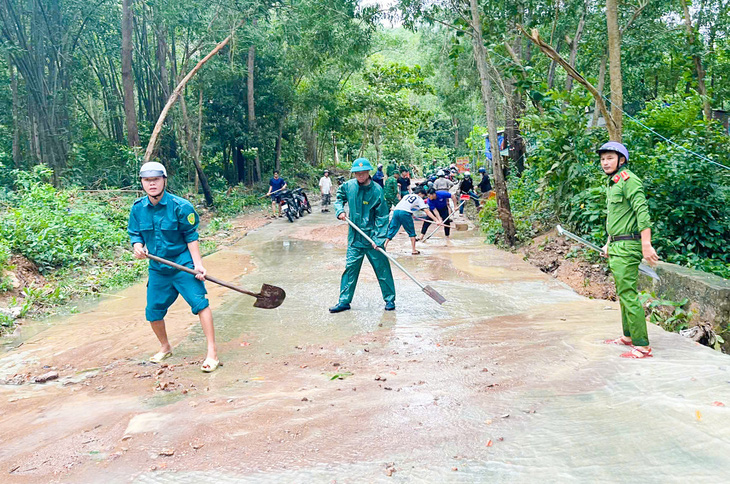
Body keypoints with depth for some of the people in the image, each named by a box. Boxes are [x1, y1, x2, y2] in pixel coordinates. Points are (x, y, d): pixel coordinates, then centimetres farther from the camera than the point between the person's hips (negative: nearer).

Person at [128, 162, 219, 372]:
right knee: (153, 312, 10)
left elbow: (191, 237, -9)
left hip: (183, 263, -5)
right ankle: (165, 347, 36)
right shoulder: (138, 208, 1)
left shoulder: (180, 206, -12)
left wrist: (198, 264, -17)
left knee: (200, 302, -17)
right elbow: (135, 234, 10)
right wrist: (137, 246, -14)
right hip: (157, 267, 5)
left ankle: (212, 353, -13)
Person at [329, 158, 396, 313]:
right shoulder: (348, 186, -1)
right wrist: (340, 211, 0)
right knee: (350, 268, 6)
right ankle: (344, 301, 15)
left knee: (382, 268, 5)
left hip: (372, 236, -3)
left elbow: (382, 217, -12)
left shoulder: (376, 190, -13)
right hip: (354, 237, 3)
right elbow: (339, 197, 21)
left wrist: (378, 239, -17)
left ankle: (390, 299, 19)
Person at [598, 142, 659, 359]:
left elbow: (642, 213, -21)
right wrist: (608, 243, 27)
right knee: (623, 293, 17)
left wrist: (646, 245, -26)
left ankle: (642, 345, -6)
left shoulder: (628, 180, -13)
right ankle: (628, 336, 28)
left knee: (628, 294, -10)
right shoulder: (611, 183, 17)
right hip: (617, 247, 10)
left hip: (627, 246, -10)